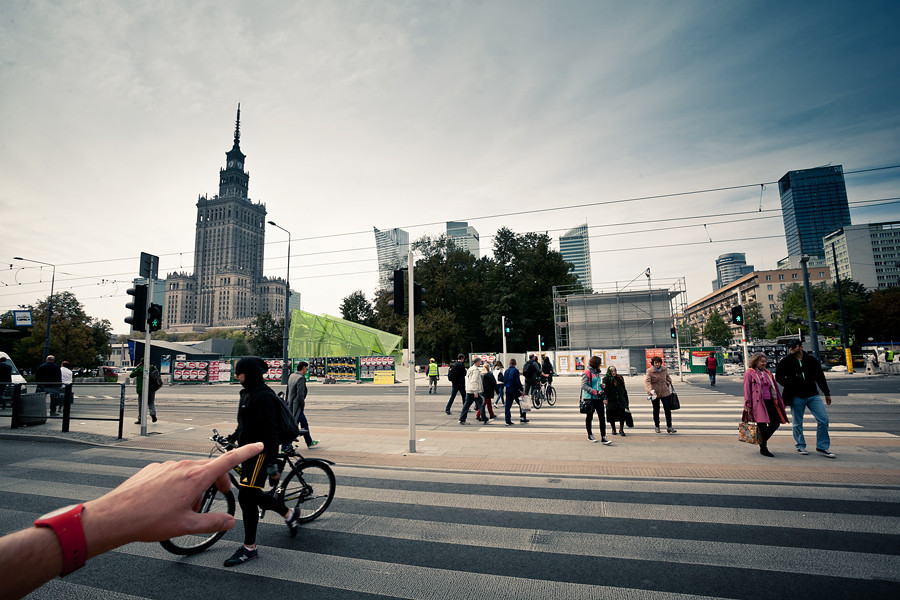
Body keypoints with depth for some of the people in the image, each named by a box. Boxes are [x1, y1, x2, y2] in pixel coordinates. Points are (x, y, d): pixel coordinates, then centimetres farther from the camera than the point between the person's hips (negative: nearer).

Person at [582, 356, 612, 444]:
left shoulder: (597, 373, 15)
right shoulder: (587, 372, -9)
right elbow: (584, 385, -15)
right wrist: (594, 392, -20)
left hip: (598, 398, 6)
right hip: (589, 398, -6)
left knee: (602, 417, -2)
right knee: (589, 416, 8)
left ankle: (603, 437, -1)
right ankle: (590, 435, 23)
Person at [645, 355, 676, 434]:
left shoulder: (664, 369, 3)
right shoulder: (650, 371, -12)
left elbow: (667, 376, 26)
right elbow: (647, 381, -24)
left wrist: (669, 381, 7)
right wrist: (650, 390, -38)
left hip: (665, 392, 3)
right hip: (655, 393, -3)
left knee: (667, 408, -2)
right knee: (656, 410, 9)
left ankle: (669, 426, 8)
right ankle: (656, 426, 26)